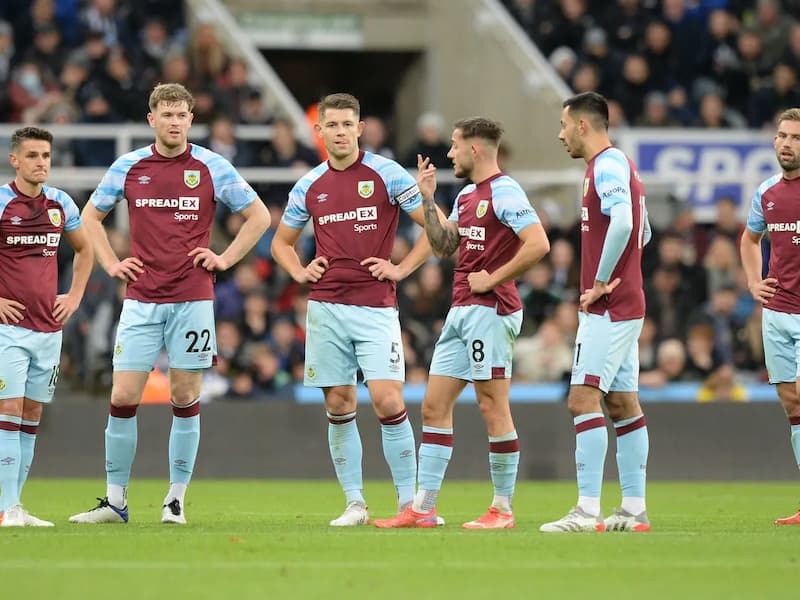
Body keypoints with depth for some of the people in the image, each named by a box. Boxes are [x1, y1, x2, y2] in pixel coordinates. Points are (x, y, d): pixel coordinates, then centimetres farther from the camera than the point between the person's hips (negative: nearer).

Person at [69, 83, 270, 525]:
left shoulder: (211, 167, 0)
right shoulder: (128, 167, 5)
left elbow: (259, 216, 8)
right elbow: (91, 215, 19)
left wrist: (225, 259, 1)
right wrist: (111, 263, 9)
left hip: (193, 299, -1)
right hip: (141, 300, 1)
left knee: (185, 398, 1)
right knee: (123, 397, -3)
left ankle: (176, 500, 9)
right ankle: (115, 500, 5)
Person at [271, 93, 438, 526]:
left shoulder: (386, 174, -1)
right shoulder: (309, 186, 10)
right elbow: (281, 241, 24)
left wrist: (402, 268, -6)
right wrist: (299, 272, 6)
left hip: (376, 307, -3)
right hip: (326, 307, 4)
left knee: (387, 400, -13)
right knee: (338, 406, 3)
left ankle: (409, 502, -4)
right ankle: (354, 504, 11)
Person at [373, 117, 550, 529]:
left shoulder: (504, 193, -12)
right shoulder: (466, 195, 17)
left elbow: (538, 244, -21)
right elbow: (444, 245, 19)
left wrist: (493, 278, -15)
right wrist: (428, 200, 10)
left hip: (490, 309, -10)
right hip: (461, 310, 10)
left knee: (493, 407, -6)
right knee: (434, 405, 7)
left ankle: (503, 509, 1)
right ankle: (423, 507, 9)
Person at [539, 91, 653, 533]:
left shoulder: (607, 164, -13)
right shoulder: (617, 164, 18)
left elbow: (623, 221, -30)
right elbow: (643, 232, 27)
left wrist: (600, 282, -21)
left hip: (608, 307, -11)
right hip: (624, 304, 11)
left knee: (583, 399, -13)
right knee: (622, 403, 10)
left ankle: (588, 510, -18)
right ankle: (634, 509, 12)